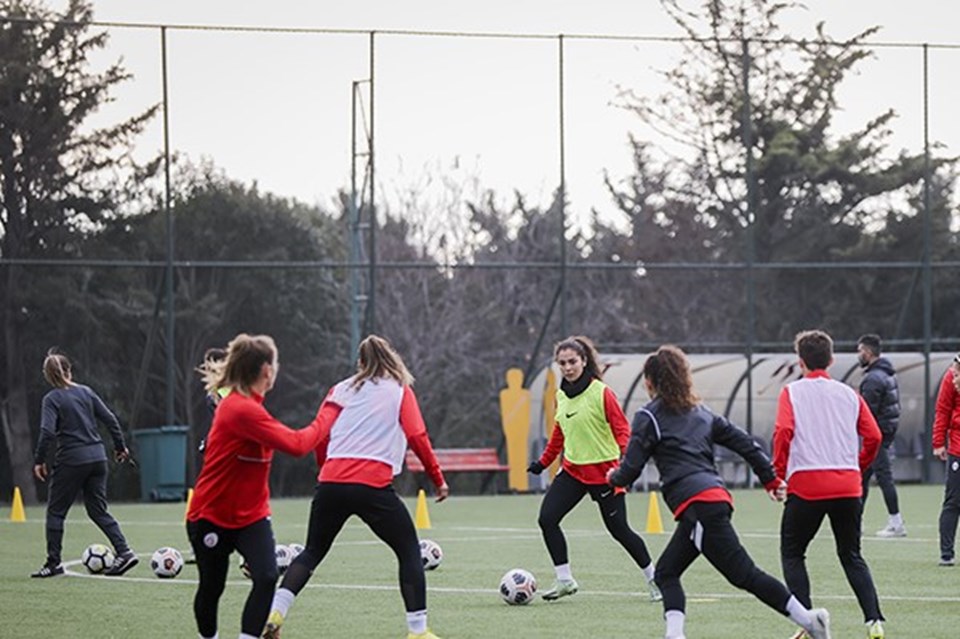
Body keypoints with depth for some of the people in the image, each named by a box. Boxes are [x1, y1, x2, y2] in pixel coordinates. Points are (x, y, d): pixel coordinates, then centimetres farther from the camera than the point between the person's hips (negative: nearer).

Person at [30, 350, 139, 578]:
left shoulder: (52, 399, -7)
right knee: (98, 510, 12)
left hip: (71, 460, -5)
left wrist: (39, 460, -11)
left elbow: (47, 432, -18)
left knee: (56, 511, 8)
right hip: (97, 457, 5)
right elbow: (110, 419, 6)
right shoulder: (86, 392, 8)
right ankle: (124, 552, -1)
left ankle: (53, 562, 8)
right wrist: (120, 447, 16)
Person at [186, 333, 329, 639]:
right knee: (211, 587, 12)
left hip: (250, 514, 7)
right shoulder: (242, 410, -26)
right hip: (211, 517, -7)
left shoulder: (245, 405, 4)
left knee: (267, 577, -16)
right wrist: (324, 418, -18)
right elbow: (296, 444, -29)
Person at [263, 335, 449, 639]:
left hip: (331, 484, 3)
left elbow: (320, 436, 8)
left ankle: (275, 613, -1)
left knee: (312, 552, 17)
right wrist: (438, 479, 7)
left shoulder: (341, 390, 17)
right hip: (374, 486, -3)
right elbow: (417, 437, 0)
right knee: (409, 552, 10)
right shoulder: (400, 391, 10)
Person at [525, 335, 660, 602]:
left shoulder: (602, 393, -13)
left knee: (618, 529, 0)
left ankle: (653, 578, 19)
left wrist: (626, 462, -29)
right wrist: (544, 461, 22)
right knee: (547, 518, -10)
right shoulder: (561, 396, 6)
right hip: (572, 470, 6)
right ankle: (564, 580, -1)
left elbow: (622, 429, -15)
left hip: (603, 471, -6)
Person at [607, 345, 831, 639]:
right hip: (717, 497, 8)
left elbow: (630, 470, 0)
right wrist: (771, 479, 24)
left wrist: (613, 477, 22)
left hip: (696, 502, -8)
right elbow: (744, 443, 19)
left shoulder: (648, 418, 2)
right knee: (666, 571, 14)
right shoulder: (701, 412, 23)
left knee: (744, 574, -11)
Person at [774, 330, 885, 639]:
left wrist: (778, 472, -1)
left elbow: (783, 432, -13)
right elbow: (873, 436, 4)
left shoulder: (792, 392, 2)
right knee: (851, 556, 15)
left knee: (792, 554, 12)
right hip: (848, 486, 3)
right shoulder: (848, 394, 11)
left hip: (806, 484, -3)